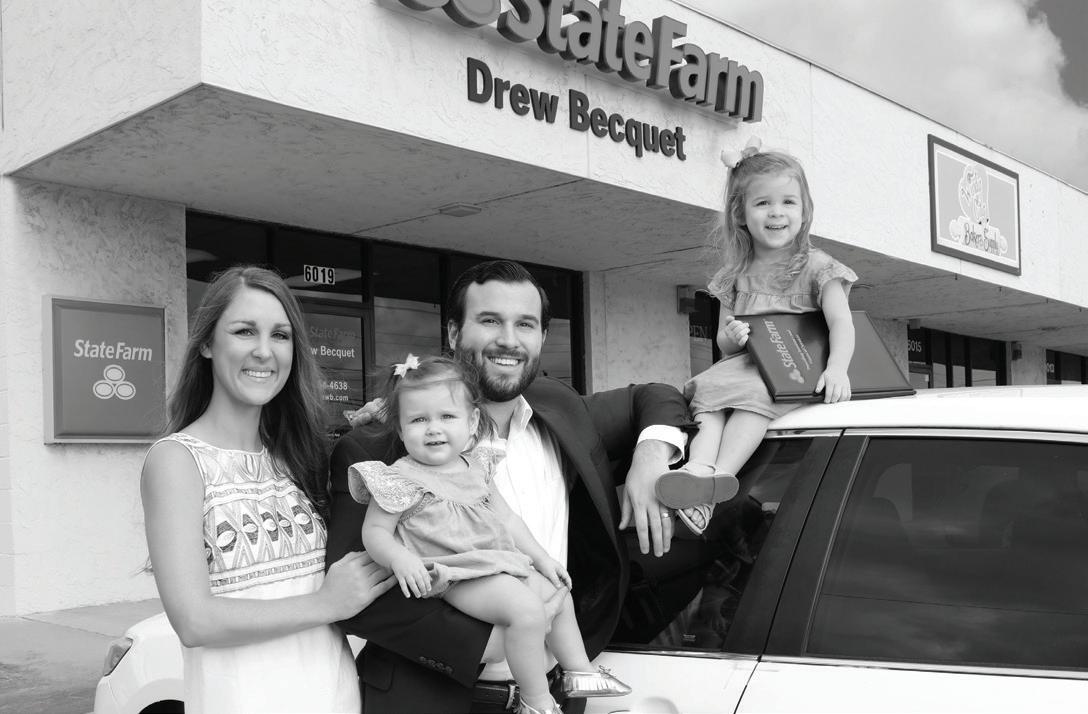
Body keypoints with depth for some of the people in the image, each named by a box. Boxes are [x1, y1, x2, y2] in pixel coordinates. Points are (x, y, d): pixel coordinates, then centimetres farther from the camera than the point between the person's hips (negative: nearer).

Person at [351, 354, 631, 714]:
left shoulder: (476, 465, 9)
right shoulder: (401, 480, -12)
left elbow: (507, 518, 16)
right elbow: (374, 531, -11)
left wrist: (543, 558, 14)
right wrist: (400, 558, -31)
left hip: (505, 563, 9)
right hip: (461, 575, -8)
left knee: (559, 594, 16)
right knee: (527, 610, -25)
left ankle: (580, 672, 32)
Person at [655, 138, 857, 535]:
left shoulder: (816, 267, 4)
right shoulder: (735, 276, 15)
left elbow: (841, 322, -9)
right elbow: (723, 342, 15)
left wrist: (837, 367, -29)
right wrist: (731, 336, -11)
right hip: (742, 366, 4)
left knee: (754, 394, -35)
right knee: (710, 391, -27)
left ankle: (718, 476, -46)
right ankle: (700, 467, -47)